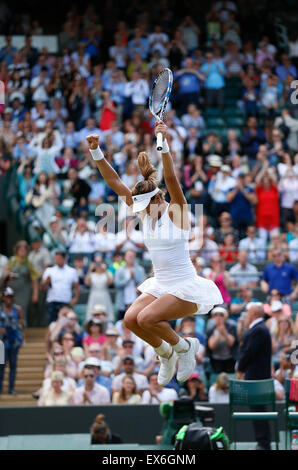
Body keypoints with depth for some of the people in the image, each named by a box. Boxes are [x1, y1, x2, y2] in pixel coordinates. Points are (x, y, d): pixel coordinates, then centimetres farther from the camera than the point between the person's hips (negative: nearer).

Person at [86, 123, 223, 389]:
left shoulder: (176, 211, -11)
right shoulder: (145, 212, 5)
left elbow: (171, 178, -28)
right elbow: (114, 182, 1)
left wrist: (164, 143, -42)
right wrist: (96, 152, -10)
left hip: (186, 287, -7)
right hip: (160, 285, 7)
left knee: (146, 318, -25)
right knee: (131, 319, -14)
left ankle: (183, 347, 1)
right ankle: (165, 353, 12)